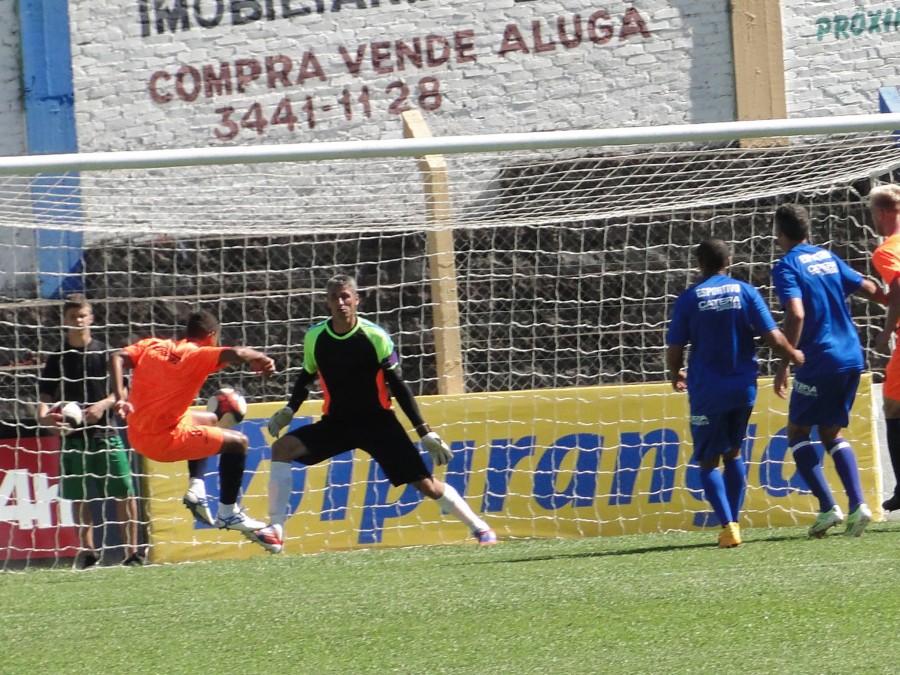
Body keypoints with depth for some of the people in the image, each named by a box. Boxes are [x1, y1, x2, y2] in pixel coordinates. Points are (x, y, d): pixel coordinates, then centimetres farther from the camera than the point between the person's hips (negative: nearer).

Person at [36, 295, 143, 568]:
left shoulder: (106, 353, 4)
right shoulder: (57, 359, 6)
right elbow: (44, 399, 0)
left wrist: (104, 405, -16)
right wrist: (45, 417, -21)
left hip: (105, 432, -1)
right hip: (73, 436, 1)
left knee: (125, 492, -6)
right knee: (80, 497, 2)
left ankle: (132, 550, -1)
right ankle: (87, 551, 10)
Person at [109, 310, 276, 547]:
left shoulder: (152, 345, 9)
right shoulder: (199, 355, -8)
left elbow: (117, 357, -5)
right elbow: (236, 354, -25)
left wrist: (120, 396, -11)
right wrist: (260, 358, -5)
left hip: (137, 436, 7)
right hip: (164, 441, -7)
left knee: (209, 420, 32)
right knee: (238, 442, 10)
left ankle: (196, 489, 22)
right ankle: (227, 514, 15)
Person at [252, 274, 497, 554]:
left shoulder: (376, 337, -15)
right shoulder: (314, 337, -6)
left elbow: (398, 386, -9)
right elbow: (306, 377, 13)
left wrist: (425, 433, -10)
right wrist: (289, 410, -2)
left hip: (378, 422, -3)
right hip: (336, 423, 3)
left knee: (426, 484, -7)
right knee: (283, 447, -20)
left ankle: (479, 527, 12)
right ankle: (276, 530, -19)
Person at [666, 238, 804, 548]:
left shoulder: (689, 299, -6)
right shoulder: (746, 292, -2)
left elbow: (674, 352, -4)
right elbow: (774, 339, -6)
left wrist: (675, 374, 18)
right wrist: (795, 355, 15)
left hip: (707, 391, -3)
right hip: (743, 387, 3)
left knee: (708, 462, 5)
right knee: (733, 453, 21)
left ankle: (728, 526, -10)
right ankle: (733, 522, 19)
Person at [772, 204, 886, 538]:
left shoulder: (787, 267, -7)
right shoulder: (828, 257, 13)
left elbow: (796, 314, -20)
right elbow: (869, 289, 14)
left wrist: (784, 364, -18)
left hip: (819, 361, -7)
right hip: (852, 357, 7)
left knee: (797, 432, 7)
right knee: (831, 432, 16)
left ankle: (828, 507, -6)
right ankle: (857, 505, -1)